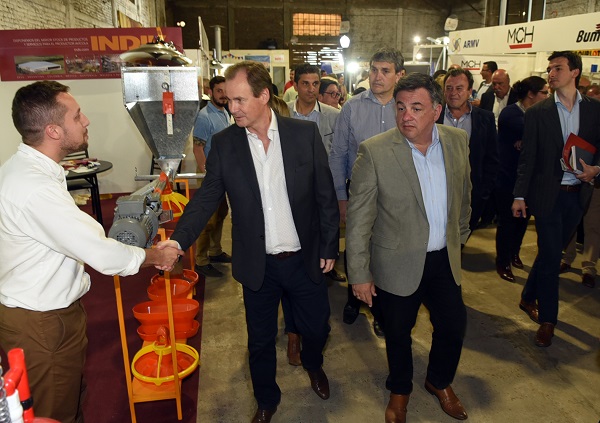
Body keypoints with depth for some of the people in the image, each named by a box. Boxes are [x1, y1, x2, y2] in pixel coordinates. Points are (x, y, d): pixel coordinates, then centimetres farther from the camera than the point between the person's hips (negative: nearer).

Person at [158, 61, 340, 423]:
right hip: (258, 264, 0)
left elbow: (326, 195, -4)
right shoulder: (224, 143, -6)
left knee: (316, 327, 19)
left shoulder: (305, 133, -9)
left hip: (306, 258, 0)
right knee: (261, 339, 16)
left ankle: (314, 365, 55)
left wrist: (330, 247, -3)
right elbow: (207, 198, -6)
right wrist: (178, 240, -20)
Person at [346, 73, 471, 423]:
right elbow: (359, 219, -15)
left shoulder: (457, 140, -4)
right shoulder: (374, 152, -19)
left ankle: (440, 382, 48)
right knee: (398, 332, 15)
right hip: (398, 263, -4)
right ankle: (400, 390, 45)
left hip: (445, 259, 4)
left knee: (454, 325, 17)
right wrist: (359, 273, -13)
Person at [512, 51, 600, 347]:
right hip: (547, 194, -3)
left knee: (552, 252, 14)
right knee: (550, 256, -1)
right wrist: (520, 195, -7)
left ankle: (529, 298, 36)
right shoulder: (537, 112, -2)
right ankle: (547, 320, 12)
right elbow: (527, 158, -3)